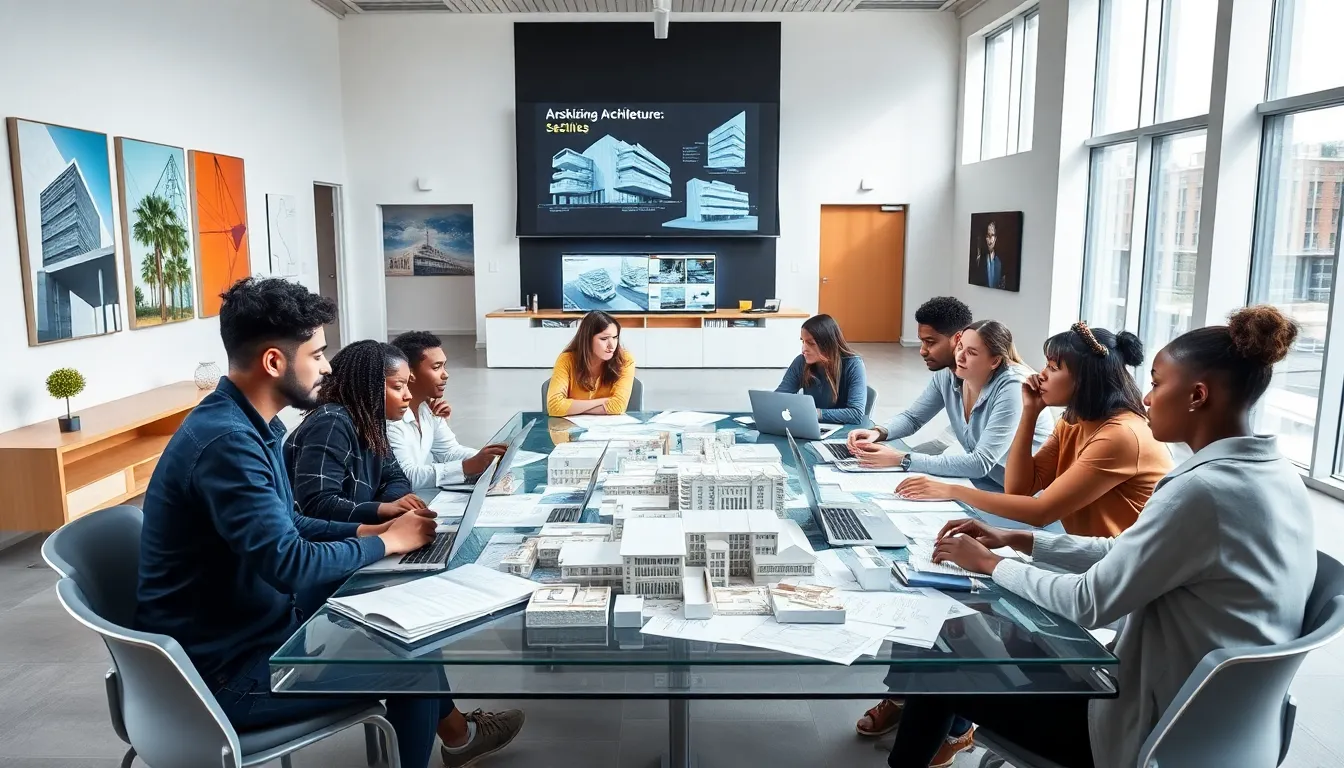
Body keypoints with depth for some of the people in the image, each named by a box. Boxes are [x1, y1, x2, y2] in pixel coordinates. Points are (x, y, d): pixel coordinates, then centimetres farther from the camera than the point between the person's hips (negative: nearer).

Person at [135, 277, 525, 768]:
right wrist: (384, 543, -16)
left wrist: (365, 531, 0)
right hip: (224, 669, -9)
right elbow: (288, 564, -31)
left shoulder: (249, 424, 4)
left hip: (255, 626, 9)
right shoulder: (225, 441, -29)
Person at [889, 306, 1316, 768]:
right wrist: (1015, 540, 5)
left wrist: (989, 564, -7)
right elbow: (1126, 554, 7)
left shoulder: (1203, 490, -28)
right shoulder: (1273, 474, 1)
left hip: (1158, 728, -8)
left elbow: (1089, 603, -22)